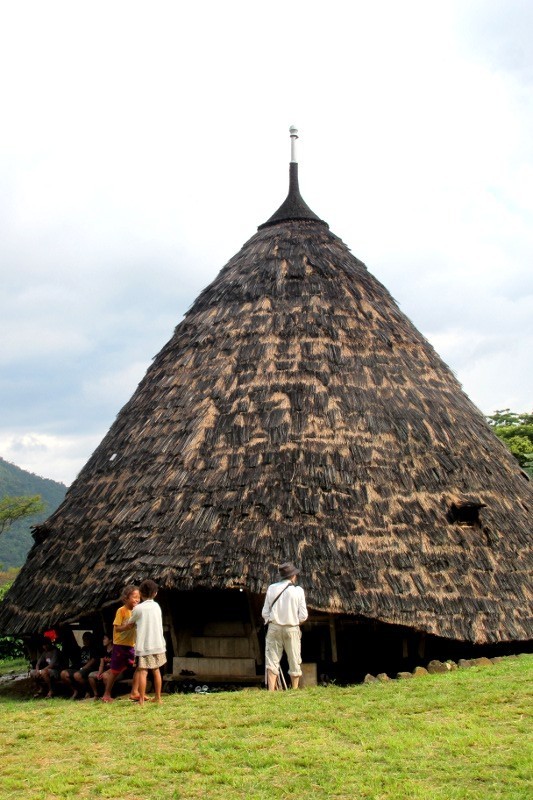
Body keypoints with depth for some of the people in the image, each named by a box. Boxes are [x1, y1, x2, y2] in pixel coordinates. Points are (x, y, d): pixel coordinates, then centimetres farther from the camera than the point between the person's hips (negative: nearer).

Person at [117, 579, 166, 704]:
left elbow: (130, 624, 6)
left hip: (143, 645, -5)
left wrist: (120, 628, 28)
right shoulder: (157, 606, 8)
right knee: (156, 670, 14)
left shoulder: (138, 608, -6)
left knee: (142, 672, -3)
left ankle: (141, 700, -5)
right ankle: (158, 698, 20)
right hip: (157, 644, 5)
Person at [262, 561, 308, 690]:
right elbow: (303, 616, -4)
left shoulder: (271, 588, 0)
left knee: (272, 661, 2)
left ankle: (271, 690, -6)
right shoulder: (298, 590, -5)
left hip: (274, 627, 1)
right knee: (294, 662, 10)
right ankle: (295, 689, 14)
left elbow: (265, 612, 2)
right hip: (292, 628, -1)